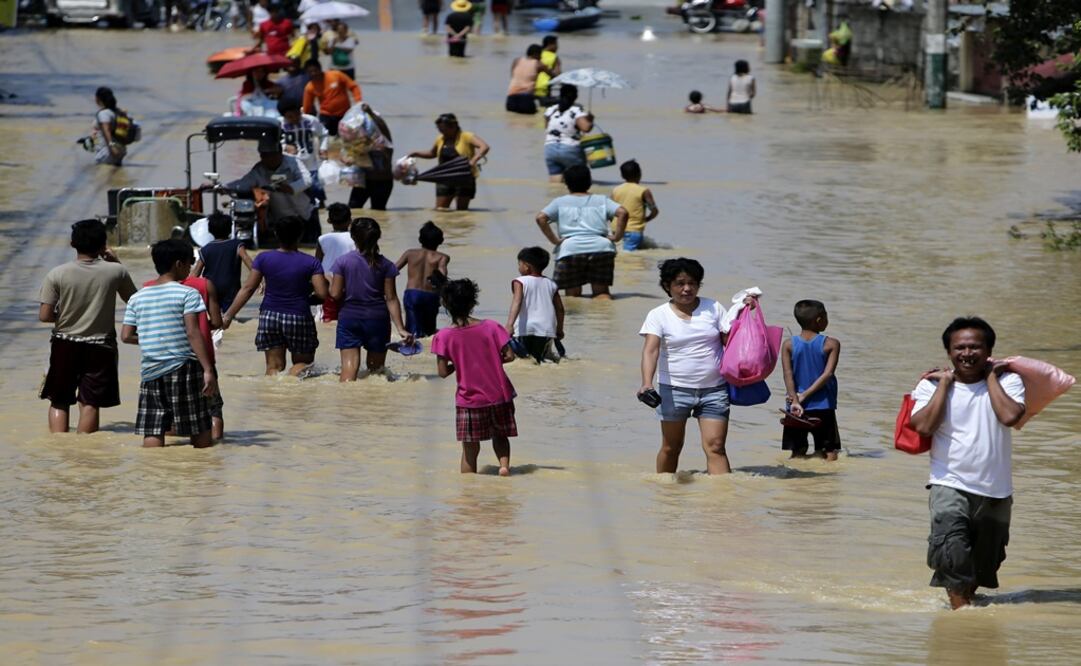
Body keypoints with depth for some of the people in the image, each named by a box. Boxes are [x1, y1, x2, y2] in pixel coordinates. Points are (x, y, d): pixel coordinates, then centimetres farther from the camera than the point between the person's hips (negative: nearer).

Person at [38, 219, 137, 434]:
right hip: (100, 347, 0)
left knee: (59, 401, 12)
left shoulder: (57, 275, -9)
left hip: (65, 346, 0)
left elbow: (44, 316, -10)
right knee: (90, 403, 4)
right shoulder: (115, 271, -8)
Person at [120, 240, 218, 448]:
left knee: (152, 435, 1)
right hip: (183, 368, -4)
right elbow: (193, 333, -13)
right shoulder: (187, 294, -5)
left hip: (150, 372, 4)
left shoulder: (138, 298, 9)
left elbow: (126, 336, 7)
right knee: (201, 436, 3)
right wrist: (208, 370, -15)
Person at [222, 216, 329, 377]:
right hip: (298, 317, -2)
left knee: (274, 366, 8)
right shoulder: (310, 263, -7)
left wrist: (229, 315, 2)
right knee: (303, 362, 13)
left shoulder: (264, 258, -2)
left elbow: (247, 289, -3)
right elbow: (322, 294, -14)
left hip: (269, 316, 2)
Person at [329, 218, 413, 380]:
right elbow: (391, 299, -6)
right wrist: (401, 329, -5)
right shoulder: (385, 265, -4)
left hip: (349, 318, -1)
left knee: (349, 366, -7)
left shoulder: (343, 262, -6)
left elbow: (335, 294, -6)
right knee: (376, 368, 14)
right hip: (377, 319, 1)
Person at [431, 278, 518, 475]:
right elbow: (509, 355, -5)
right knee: (500, 436, 21)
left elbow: (443, 372, -10)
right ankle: (504, 463, -4)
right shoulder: (490, 327, -7)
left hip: (469, 400, -2)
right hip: (499, 395, 2)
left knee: (470, 448, 8)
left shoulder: (444, 337, -10)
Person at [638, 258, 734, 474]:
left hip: (713, 390, 1)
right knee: (671, 448, 10)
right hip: (674, 390, -1)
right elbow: (650, 350, -15)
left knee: (715, 447, -9)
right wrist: (647, 384, -30)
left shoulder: (713, 308, 5)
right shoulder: (658, 315, -2)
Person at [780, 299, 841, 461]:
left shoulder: (789, 345, 0)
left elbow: (788, 375, -9)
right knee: (829, 453, 4)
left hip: (797, 408, 2)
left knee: (798, 454, 8)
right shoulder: (831, 344, -5)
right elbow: (828, 374, -12)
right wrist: (805, 396, -11)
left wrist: (795, 401, -15)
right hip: (823, 407, -2)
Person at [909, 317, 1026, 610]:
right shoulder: (932, 385, -1)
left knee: (985, 561, 18)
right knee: (952, 554, -26)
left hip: (996, 490, 2)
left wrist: (991, 377, -9)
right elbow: (924, 426, -17)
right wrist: (945, 384, -10)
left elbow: (1010, 416, -20)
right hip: (950, 486, -2)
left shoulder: (1006, 382, -1)